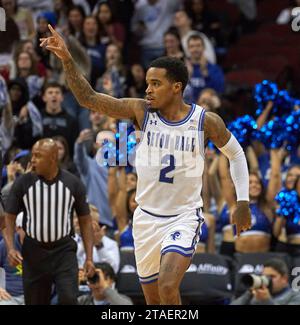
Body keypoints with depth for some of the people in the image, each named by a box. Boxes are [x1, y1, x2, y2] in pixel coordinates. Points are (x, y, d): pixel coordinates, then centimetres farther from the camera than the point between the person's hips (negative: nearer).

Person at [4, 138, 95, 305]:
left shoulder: (73, 183, -3)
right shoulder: (23, 183, -4)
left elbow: (85, 220, 4)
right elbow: (9, 217, 2)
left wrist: (89, 257, -1)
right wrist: (10, 248, -13)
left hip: (64, 250, -1)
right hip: (33, 252, 1)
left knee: (68, 299, -17)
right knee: (35, 302, 6)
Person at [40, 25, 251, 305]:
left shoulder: (206, 122, -9)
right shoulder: (141, 111, -7)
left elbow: (236, 154, 8)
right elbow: (88, 98, -13)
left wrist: (243, 202, 4)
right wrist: (66, 59, -25)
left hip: (184, 217, -3)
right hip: (147, 217, 3)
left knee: (168, 286, -27)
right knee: (154, 301, 11)